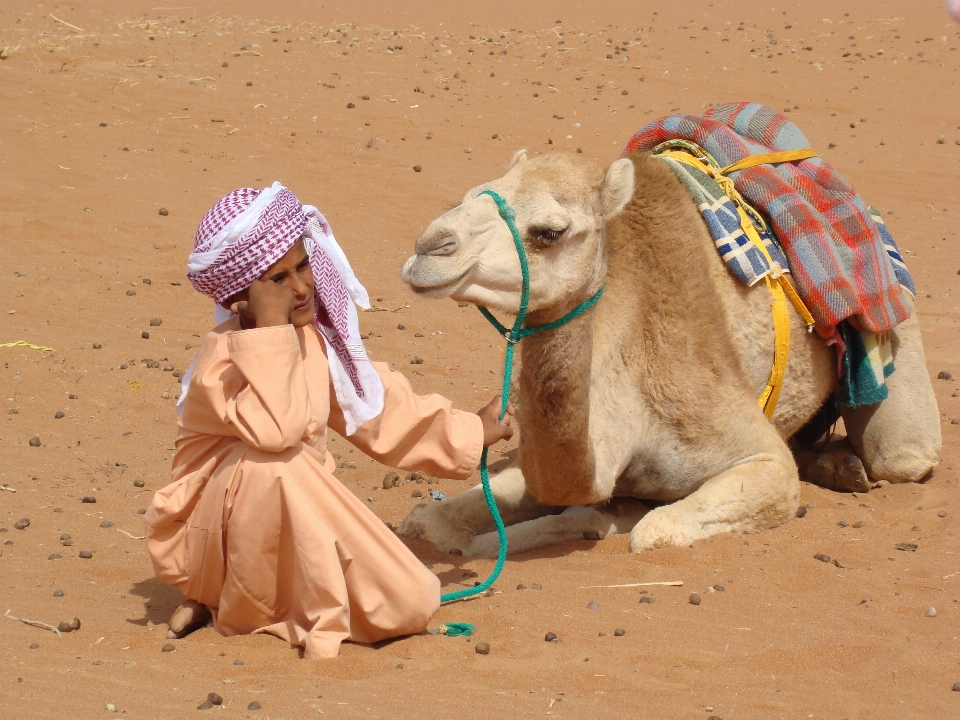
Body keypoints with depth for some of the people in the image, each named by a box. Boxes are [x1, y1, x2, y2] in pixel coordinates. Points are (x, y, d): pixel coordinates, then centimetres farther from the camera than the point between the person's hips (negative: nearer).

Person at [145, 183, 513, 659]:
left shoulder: (313, 334, 1)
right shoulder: (223, 358, -23)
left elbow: (378, 406, 16)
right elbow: (276, 431, -42)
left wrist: (467, 432, 19)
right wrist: (271, 328, -37)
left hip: (301, 524, 7)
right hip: (219, 540, -7)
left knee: (413, 603, -8)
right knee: (269, 465, -39)